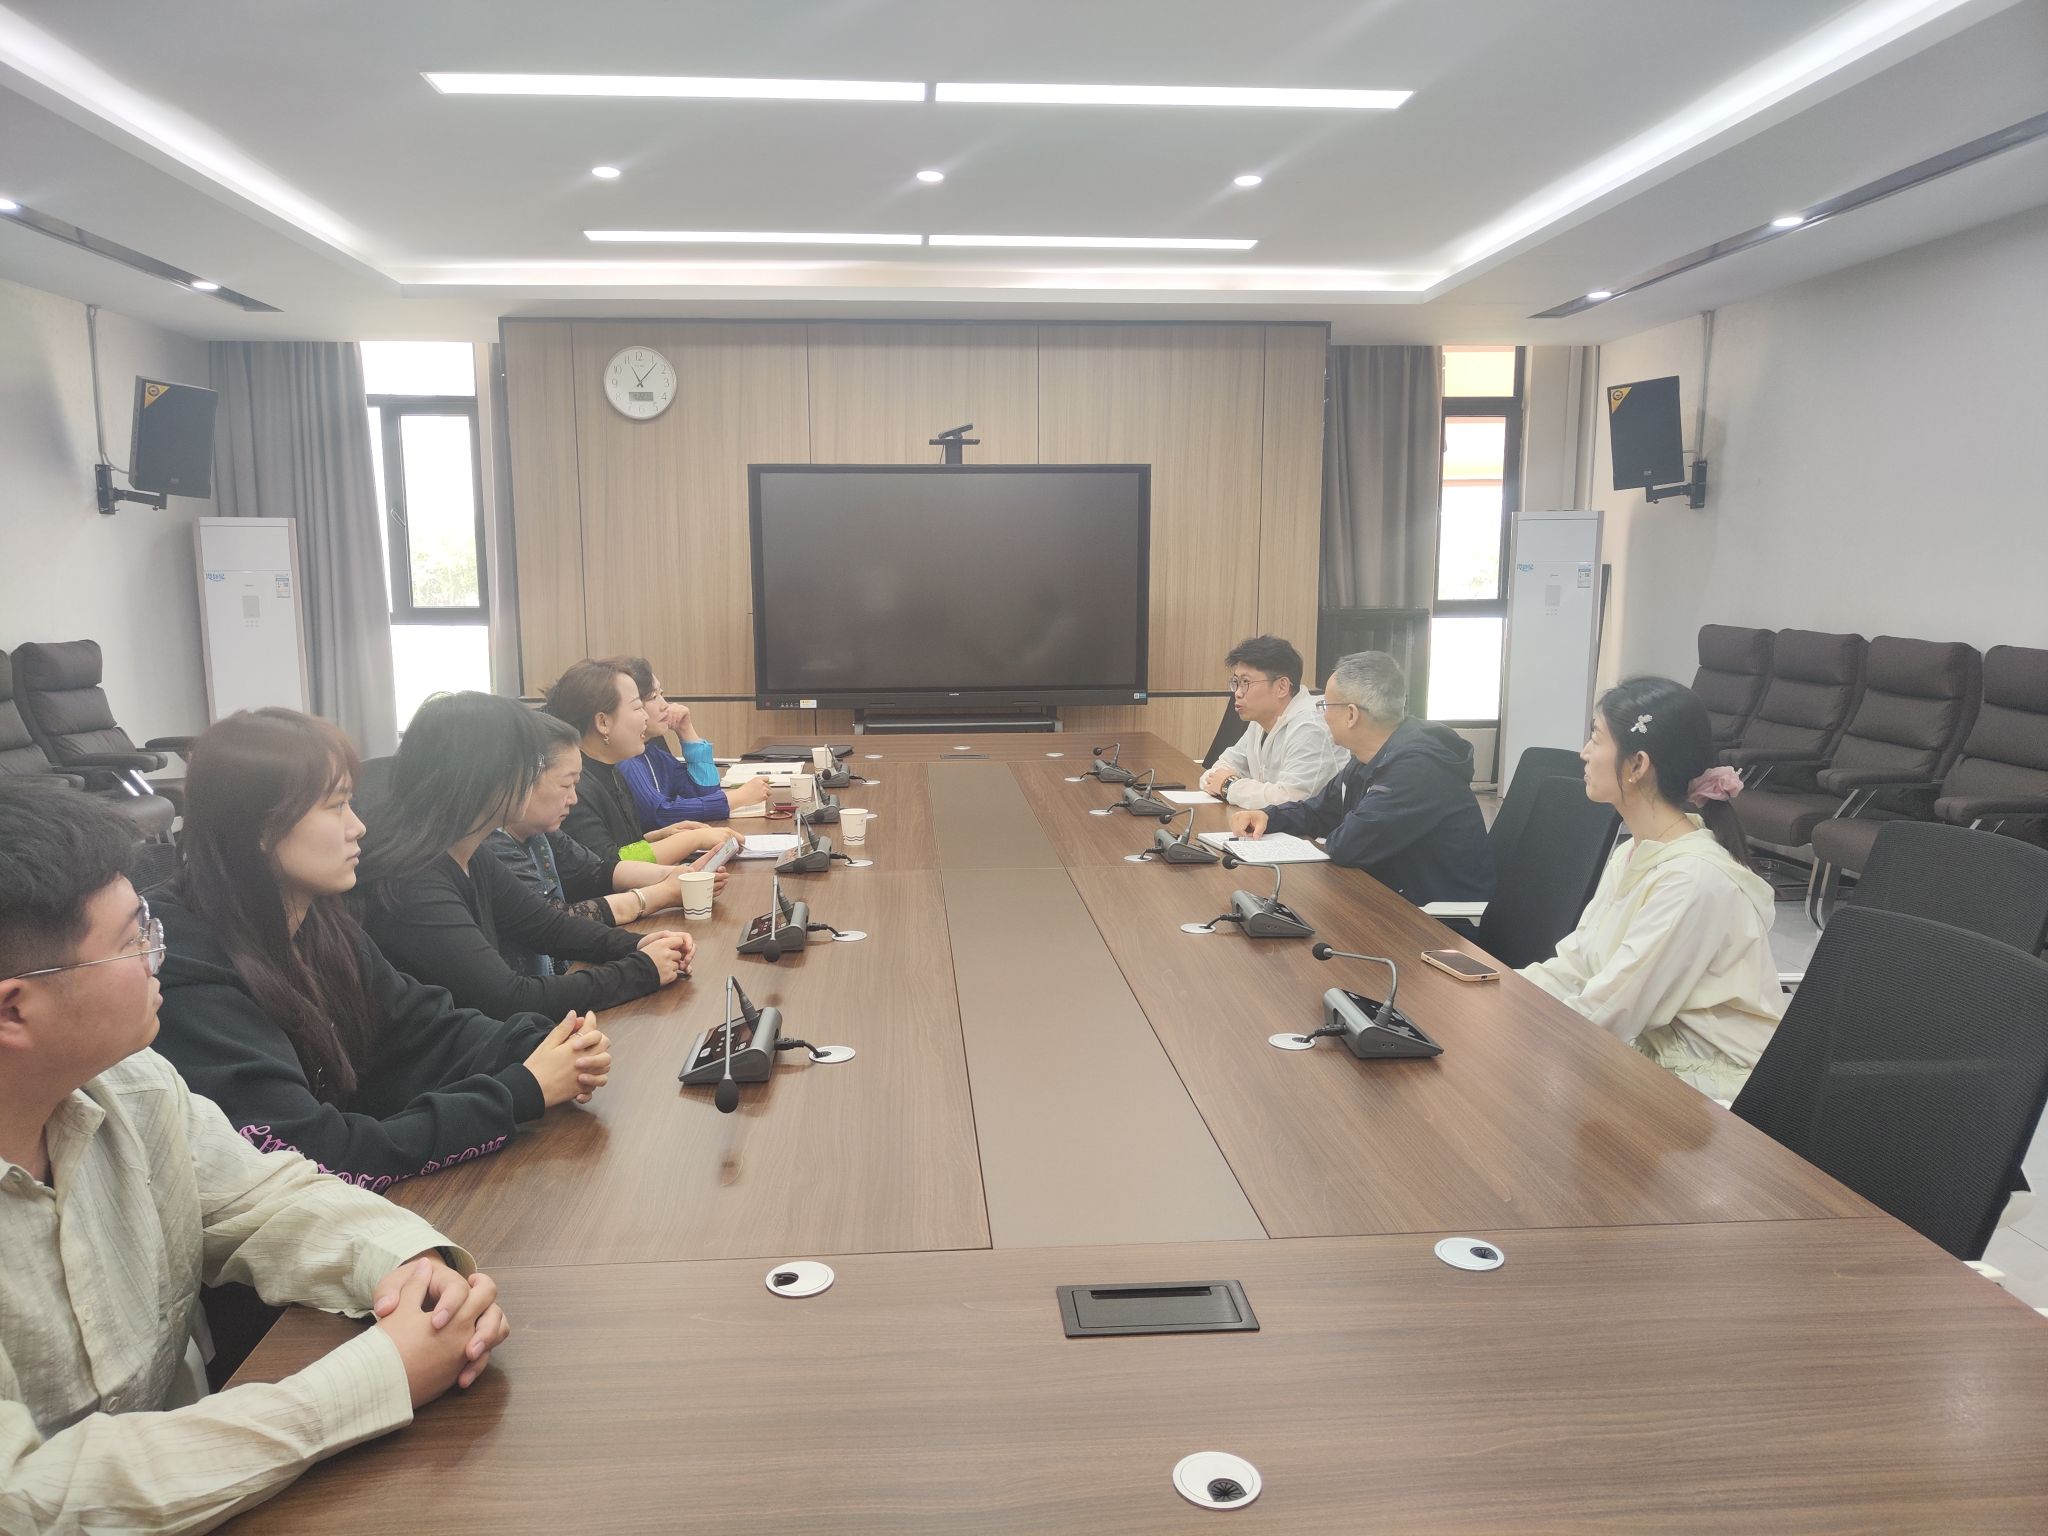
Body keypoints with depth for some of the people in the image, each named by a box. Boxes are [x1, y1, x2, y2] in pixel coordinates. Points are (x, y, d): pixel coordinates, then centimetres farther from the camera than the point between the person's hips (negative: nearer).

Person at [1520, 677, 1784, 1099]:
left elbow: (1606, 1014, -22)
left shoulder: (1695, 879, -23)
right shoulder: (1632, 855, 8)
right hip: (1649, 1056, 8)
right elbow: (1574, 968, 5)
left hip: (1710, 1088, -7)